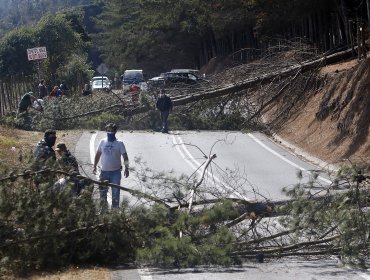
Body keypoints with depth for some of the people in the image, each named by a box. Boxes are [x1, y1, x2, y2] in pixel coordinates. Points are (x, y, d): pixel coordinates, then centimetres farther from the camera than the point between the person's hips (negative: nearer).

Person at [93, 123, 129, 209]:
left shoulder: (119, 143, -6)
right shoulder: (102, 142, 3)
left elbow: (125, 156, -5)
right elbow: (98, 154, 12)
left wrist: (126, 168, -13)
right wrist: (95, 166, 10)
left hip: (115, 172, -3)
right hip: (104, 171, 3)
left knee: (115, 192, 2)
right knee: (102, 192, 12)